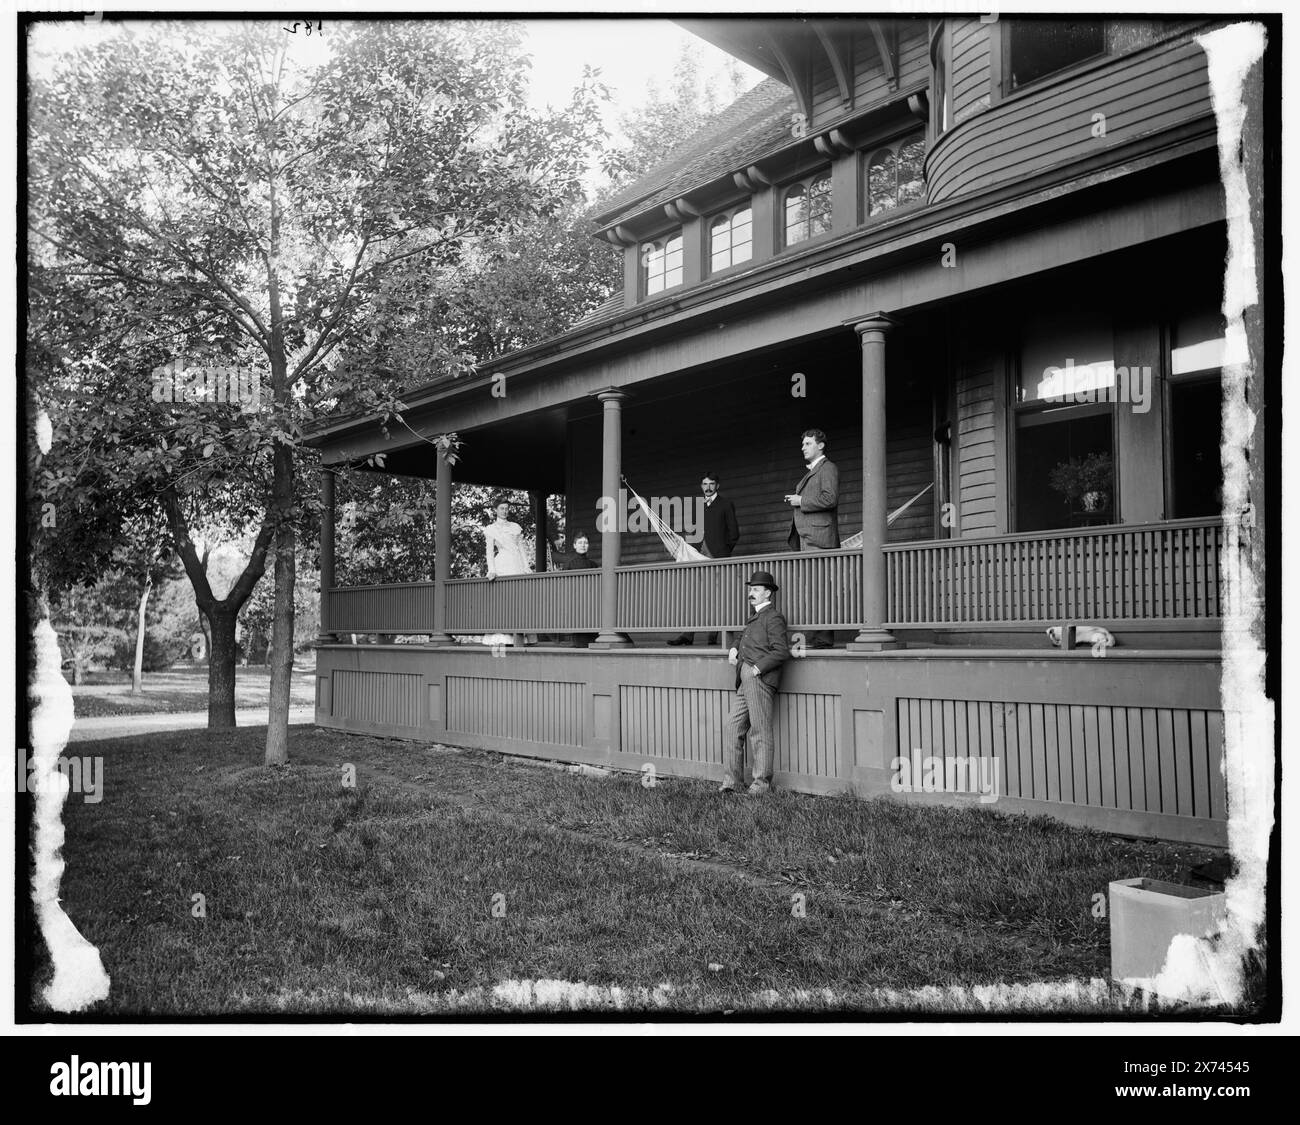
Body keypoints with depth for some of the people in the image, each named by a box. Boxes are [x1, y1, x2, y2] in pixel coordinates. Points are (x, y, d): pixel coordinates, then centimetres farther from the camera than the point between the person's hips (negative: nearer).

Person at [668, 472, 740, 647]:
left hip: (717, 556, -4)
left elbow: (734, 533, 6)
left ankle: (712, 636, -4)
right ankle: (687, 635, -10)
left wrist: (723, 551, -1)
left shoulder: (726, 505, 9)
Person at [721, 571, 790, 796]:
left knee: (760, 731, -5)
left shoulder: (773, 617, -4)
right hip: (745, 681, 9)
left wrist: (758, 667, -16)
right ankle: (732, 780, 9)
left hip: (760, 678, -9)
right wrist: (734, 650, 14)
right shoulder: (755, 617, 24)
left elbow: (782, 651, -13)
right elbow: (744, 639, 36)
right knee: (734, 727, 5)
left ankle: (762, 782, 2)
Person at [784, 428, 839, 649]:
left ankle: (823, 638, -13)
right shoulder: (809, 472, 27)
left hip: (819, 537, -9)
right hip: (805, 537, 9)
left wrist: (801, 502, -9)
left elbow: (830, 498, -15)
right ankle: (811, 636, 3)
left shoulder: (828, 468, -1)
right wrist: (794, 499, 12)